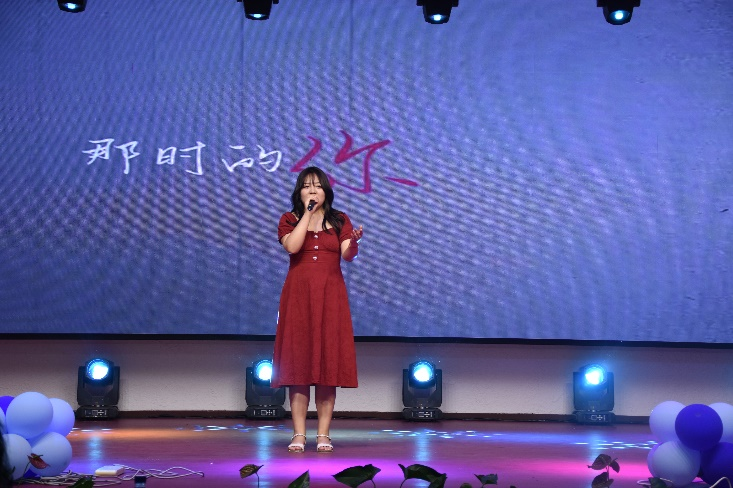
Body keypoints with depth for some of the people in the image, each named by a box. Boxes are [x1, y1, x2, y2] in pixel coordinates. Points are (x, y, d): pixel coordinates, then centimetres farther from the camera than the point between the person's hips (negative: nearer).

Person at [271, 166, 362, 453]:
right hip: (298, 296, -1)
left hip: (330, 298, 1)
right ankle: (298, 434, -1)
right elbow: (292, 246, -12)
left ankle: (324, 434, 1)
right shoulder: (289, 220, 9)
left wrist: (354, 241, -25)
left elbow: (348, 256, -4)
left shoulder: (339, 221, 11)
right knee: (297, 362, -4)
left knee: (328, 362, -2)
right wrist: (308, 212, -8)